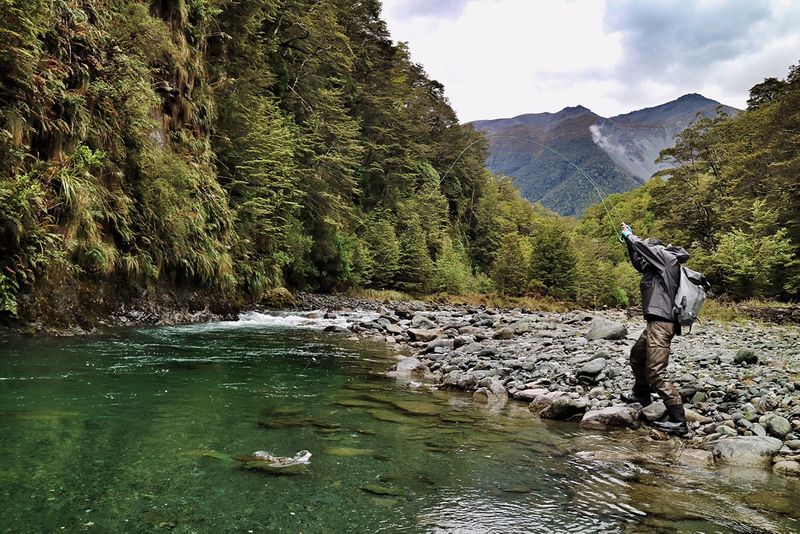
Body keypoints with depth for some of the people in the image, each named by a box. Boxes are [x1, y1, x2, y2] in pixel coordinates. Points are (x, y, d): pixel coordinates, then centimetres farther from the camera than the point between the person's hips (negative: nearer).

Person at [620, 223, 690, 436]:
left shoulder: (668, 258, -6)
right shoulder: (656, 267, 19)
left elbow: (644, 247, -10)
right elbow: (638, 261, 31)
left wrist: (630, 235, 9)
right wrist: (629, 240, 24)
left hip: (661, 323, -11)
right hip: (656, 323, 11)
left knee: (656, 371, -15)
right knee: (636, 355, 29)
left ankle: (678, 420, -16)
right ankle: (641, 394, 47)